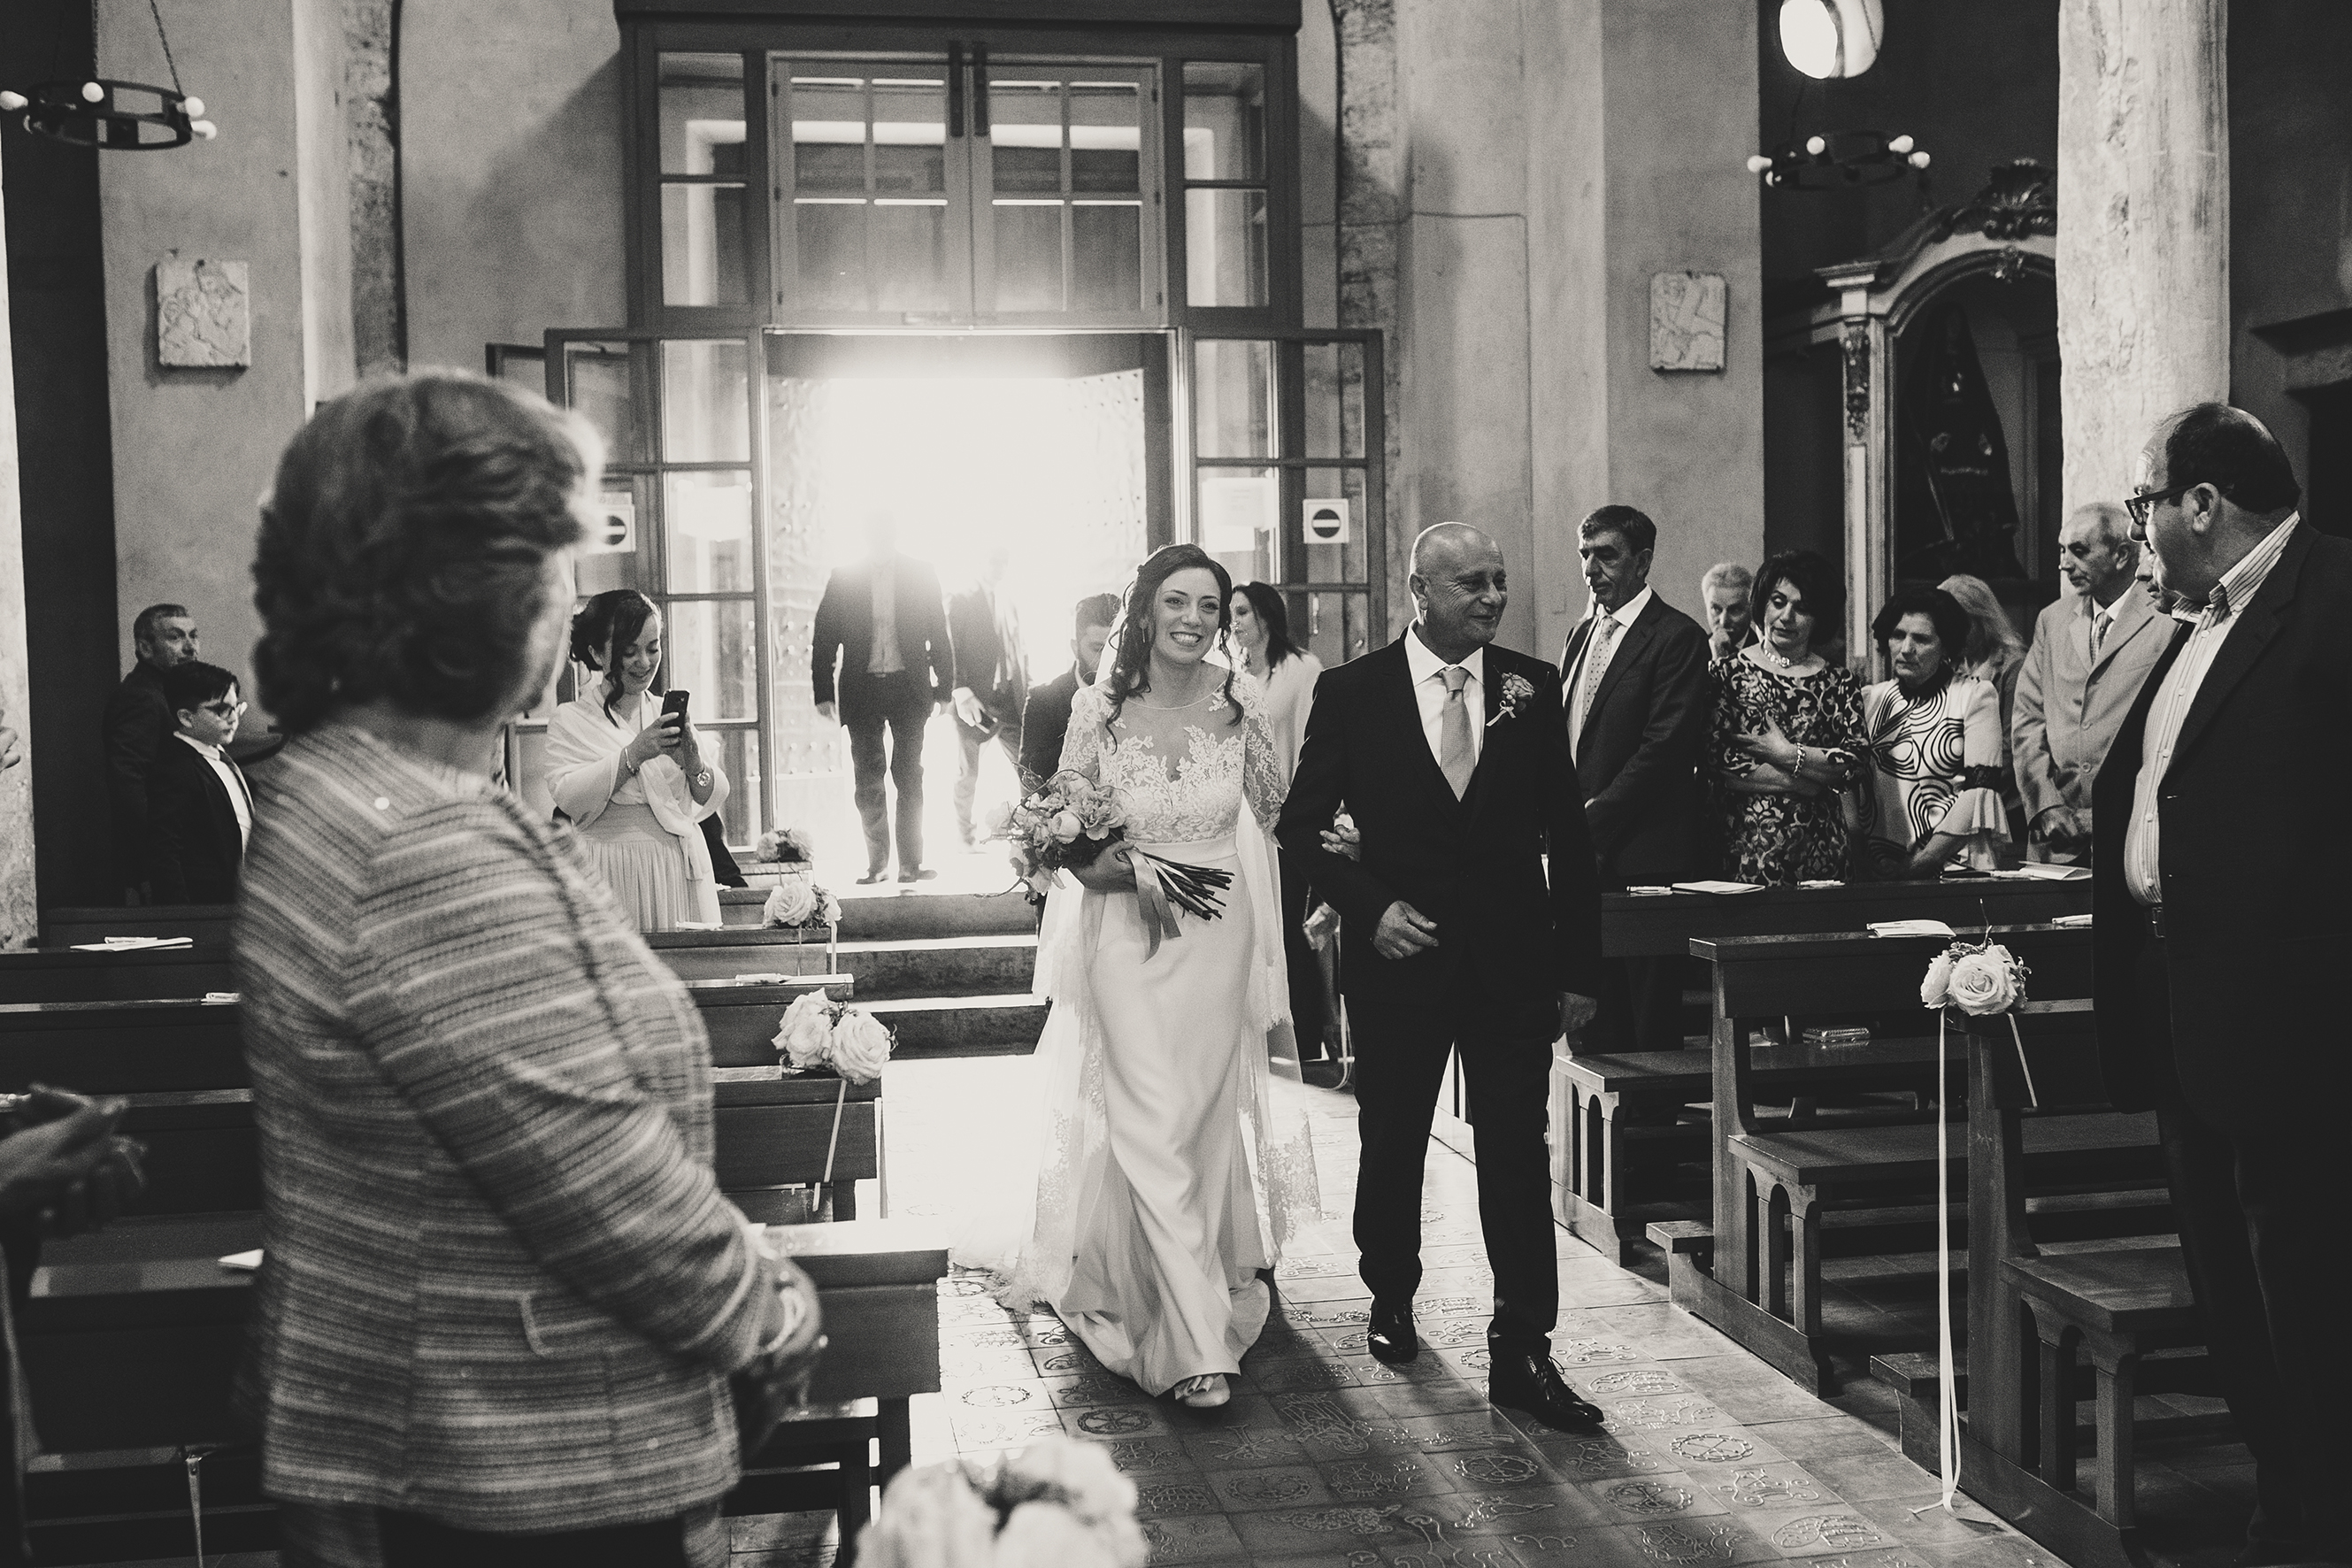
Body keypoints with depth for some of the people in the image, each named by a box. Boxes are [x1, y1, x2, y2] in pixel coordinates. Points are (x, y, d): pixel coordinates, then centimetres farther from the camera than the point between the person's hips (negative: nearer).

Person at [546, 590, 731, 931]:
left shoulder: (672, 714, 13)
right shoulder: (570, 720, 2)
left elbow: (714, 800, 7)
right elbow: (568, 799, -13)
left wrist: (694, 764, -13)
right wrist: (633, 755, -20)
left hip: (682, 873, 3)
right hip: (613, 876, -3)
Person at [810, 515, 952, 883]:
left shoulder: (921, 576, 4)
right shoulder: (843, 580, 4)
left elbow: (940, 637, 6)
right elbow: (824, 638, 5)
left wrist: (944, 689, 2)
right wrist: (823, 693, 0)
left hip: (909, 688, 0)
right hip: (862, 690, 1)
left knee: (909, 777, -1)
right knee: (868, 781, 3)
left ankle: (911, 863, 3)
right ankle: (876, 863, 11)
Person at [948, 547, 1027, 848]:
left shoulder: (1010, 601, 16)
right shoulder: (962, 601, -2)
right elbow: (951, 650, -10)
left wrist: (1026, 690, 9)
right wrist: (961, 693, -21)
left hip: (1010, 699, 5)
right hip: (974, 701, -5)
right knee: (967, 773, 5)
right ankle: (965, 835, 19)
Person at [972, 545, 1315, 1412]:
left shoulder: (1241, 700, -4)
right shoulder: (1098, 707, -7)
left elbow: (1270, 807, 10)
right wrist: (1097, 864, -17)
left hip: (1221, 940, 2)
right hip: (1127, 939, -2)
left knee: (1208, 1124, 14)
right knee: (1155, 1131, -8)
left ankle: (1200, 1286, 39)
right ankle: (1199, 1343, -3)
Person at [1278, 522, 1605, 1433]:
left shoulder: (1531, 687, 2)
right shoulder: (1351, 692, -3)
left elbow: (1567, 833, 5)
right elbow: (1302, 823, 1)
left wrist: (1579, 967, 4)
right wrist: (1369, 906, -13)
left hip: (1514, 959, 1)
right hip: (1401, 951, 0)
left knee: (1517, 1155, -1)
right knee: (1392, 1145, 14)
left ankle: (1522, 1355, 7)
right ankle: (1391, 1299, 37)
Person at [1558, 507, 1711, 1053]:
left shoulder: (1677, 637, -6)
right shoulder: (1582, 633, 18)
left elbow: (1666, 747, -14)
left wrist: (1594, 816, -14)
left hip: (1643, 857, -7)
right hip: (1584, 853, 7)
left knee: (1651, 1023, -3)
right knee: (1596, 1012, 9)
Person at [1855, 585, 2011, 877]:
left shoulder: (1977, 695, 3)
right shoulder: (1871, 700, 13)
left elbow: (1980, 791, -5)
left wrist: (1917, 865, -12)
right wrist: (1860, 859, -5)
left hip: (1956, 864, -3)